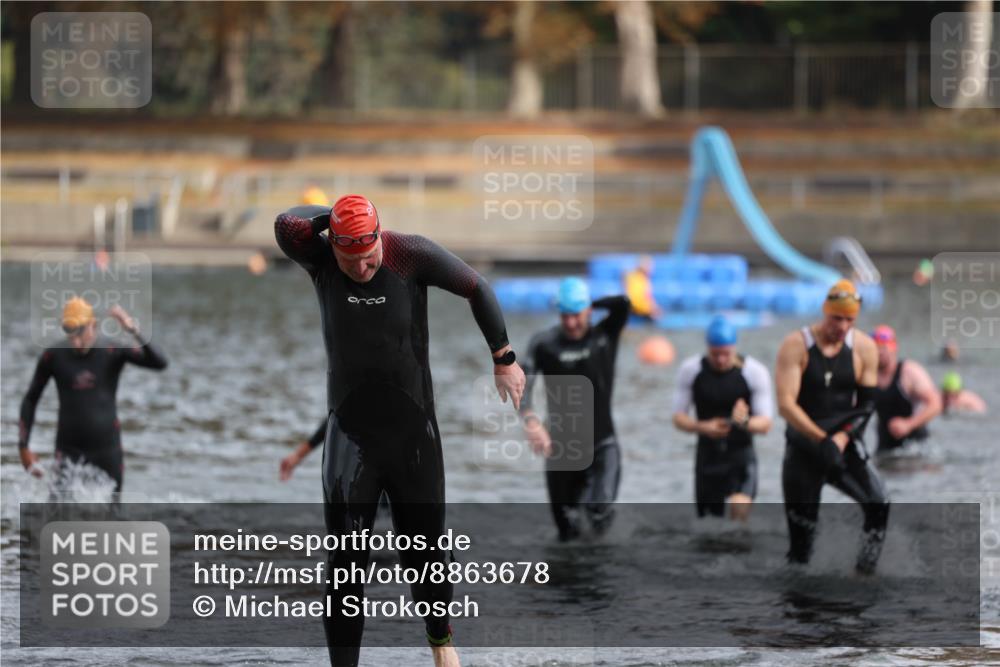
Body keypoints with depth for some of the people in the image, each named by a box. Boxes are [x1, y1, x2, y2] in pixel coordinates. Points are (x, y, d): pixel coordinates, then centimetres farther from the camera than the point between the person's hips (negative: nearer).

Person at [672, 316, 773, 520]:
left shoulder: (754, 371, -9)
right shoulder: (691, 369, -3)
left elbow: (765, 424, -6)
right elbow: (679, 417, 2)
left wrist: (745, 422, -30)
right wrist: (703, 427, -19)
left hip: (741, 456, -3)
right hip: (708, 456, 3)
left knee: (740, 509, -27)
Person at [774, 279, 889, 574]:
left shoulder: (864, 348, 0)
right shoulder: (795, 345, -8)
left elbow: (866, 405, 2)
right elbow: (786, 404, -15)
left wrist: (841, 438, -15)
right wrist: (822, 439, -24)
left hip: (845, 446, 2)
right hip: (803, 447, -2)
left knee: (878, 503, -22)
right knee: (800, 532, 0)